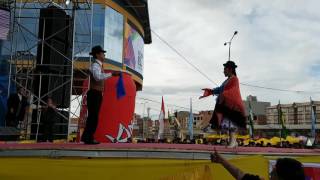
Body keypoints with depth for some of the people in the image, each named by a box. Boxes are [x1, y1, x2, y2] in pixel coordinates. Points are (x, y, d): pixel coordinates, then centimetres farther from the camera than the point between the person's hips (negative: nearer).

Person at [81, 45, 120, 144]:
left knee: (93, 116, 13)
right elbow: (98, 77, -32)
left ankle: (87, 137, 21)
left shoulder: (98, 65, 19)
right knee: (93, 116, -7)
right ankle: (88, 138, -2)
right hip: (94, 94, -10)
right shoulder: (95, 65, -13)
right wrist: (111, 74, -34)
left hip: (97, 94, 10)